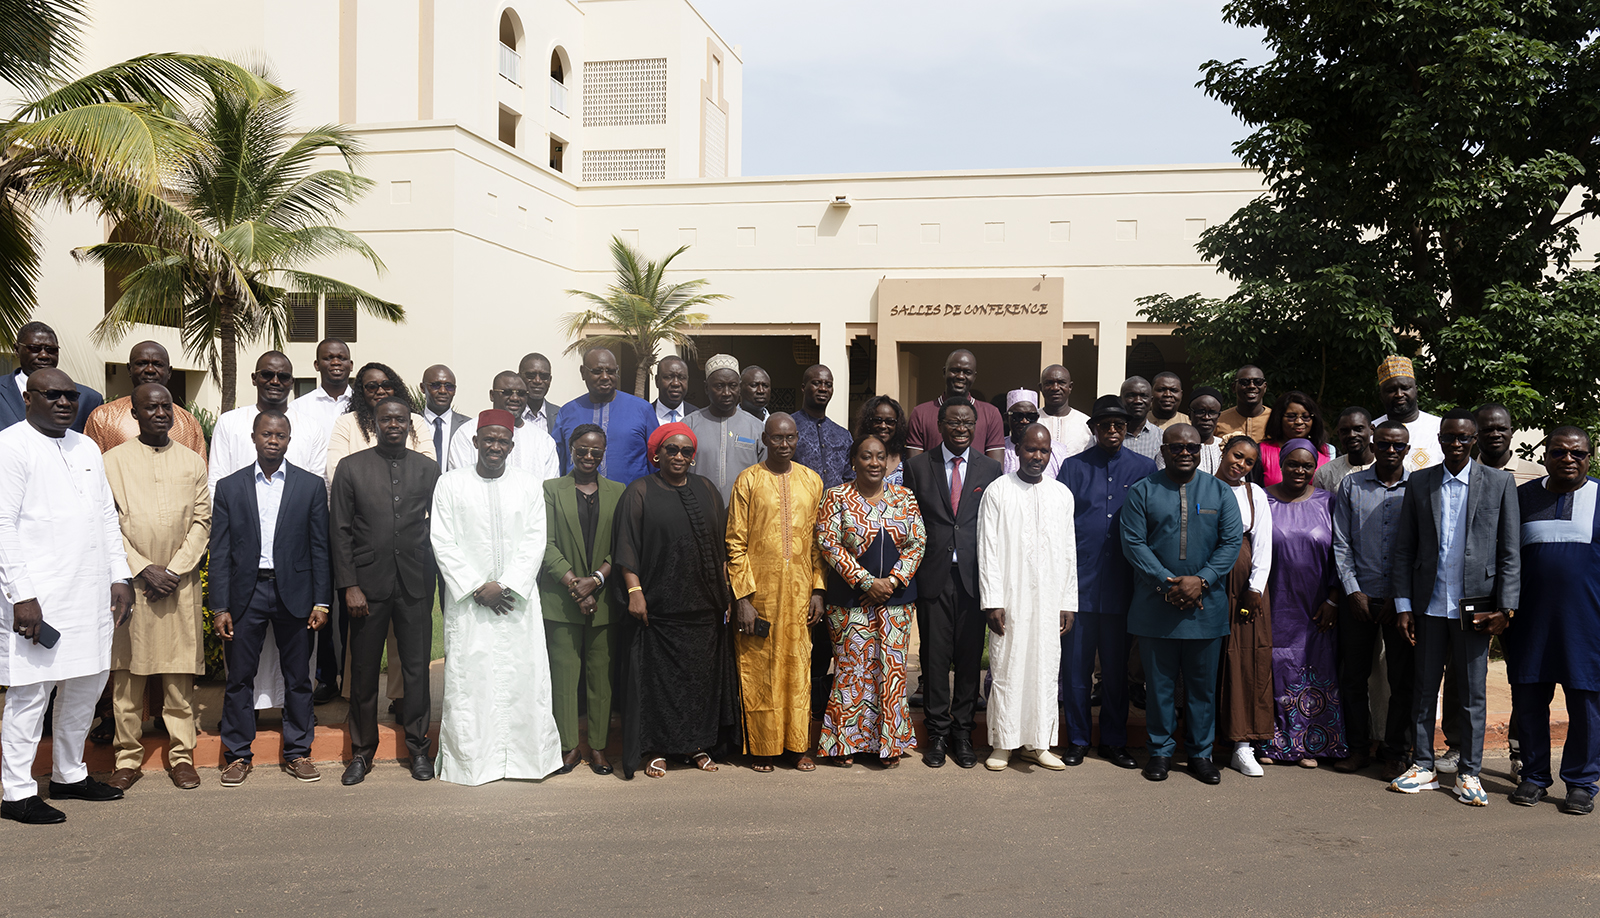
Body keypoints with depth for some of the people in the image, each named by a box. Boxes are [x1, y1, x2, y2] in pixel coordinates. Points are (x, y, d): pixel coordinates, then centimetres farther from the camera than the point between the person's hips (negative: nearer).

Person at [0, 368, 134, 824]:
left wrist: (120, 576, 13)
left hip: (90, 592, 8)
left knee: (87, 684, 14)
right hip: (38, 594, -7)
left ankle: (69, 774, 28)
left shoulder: (86, 447, 16)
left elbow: (108, 516, 19)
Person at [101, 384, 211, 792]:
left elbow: (201, 523, 5)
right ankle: (128, 758, 13)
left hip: (180, 582, 1)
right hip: (129, 580, -1)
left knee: (180, 675, 3)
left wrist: (174, 571, -6)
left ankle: (181, 755, 11)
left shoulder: (193, 462, 9)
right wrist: (144, 569, -9)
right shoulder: (113, 461, 4)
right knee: (126, 674, 3)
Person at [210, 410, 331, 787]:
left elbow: (320, 548, 3)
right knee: (239, 678, 5)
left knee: (298, 678, 6)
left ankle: (298, 753, 17)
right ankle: (238, 755, 18)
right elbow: (220, 553, 3)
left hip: (294, 592, 0)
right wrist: (219, 607, -3)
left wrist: (321, 602, -3)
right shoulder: (229, 487, 5)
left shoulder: (311, 486, 4)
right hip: (246, 592, 0)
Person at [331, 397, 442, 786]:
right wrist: (349, 586, -6)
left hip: (415, 585, 1)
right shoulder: (351, 467, 4)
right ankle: (362, 751, 20)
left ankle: (418, 747, 19)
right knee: (363, 670, 6)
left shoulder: (429, 469, 8)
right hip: (367, 585, -1)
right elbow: (340, 531, 1)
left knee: (417, 667, 5)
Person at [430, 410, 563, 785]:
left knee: (523, 677, 1)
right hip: (467, 599, -1)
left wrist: (504, 585, -10)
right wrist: (476, 588, -9)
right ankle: (466, 761, 10)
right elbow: (443, 543, -1)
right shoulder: (450, 484, 3)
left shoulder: (530, 486, 7)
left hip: (517, 599, 1)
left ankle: (526, 755, 11)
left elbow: (534, 543, 1)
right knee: (467, 680, 0)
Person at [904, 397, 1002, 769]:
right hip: (933, 576, -1)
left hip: (974, 575, 1)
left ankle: (962, 732, 20)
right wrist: (909, 571, -1)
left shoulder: (990, 469, 7)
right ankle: (937, 734, 17)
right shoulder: (918, 466, 5)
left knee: (970, 658, 6)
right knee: (935, 657, 4)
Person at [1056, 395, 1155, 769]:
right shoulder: (1073, 468, 6)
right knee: (1075, 665, 4)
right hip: (1079, 583, -1)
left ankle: (1114, 741, 22)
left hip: (1122, 584, 1)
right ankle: (1077, 739, 17)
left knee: (1117, 666, 10)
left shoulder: (1144, 469, 7)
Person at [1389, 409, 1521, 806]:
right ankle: (1422, 766, 19)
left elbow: (1510, 552, 0)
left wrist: (1505, 608, -7)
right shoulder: (1419, 482, 6)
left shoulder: (1500, 483, 2)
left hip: (1475, 605, -2)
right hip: (1429, 605, 2)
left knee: (1473, 692, 5)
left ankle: (1469, 773, 16)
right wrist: (1403, 605, 0)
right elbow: (1404, 549, 6)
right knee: (1425, 687, 9)